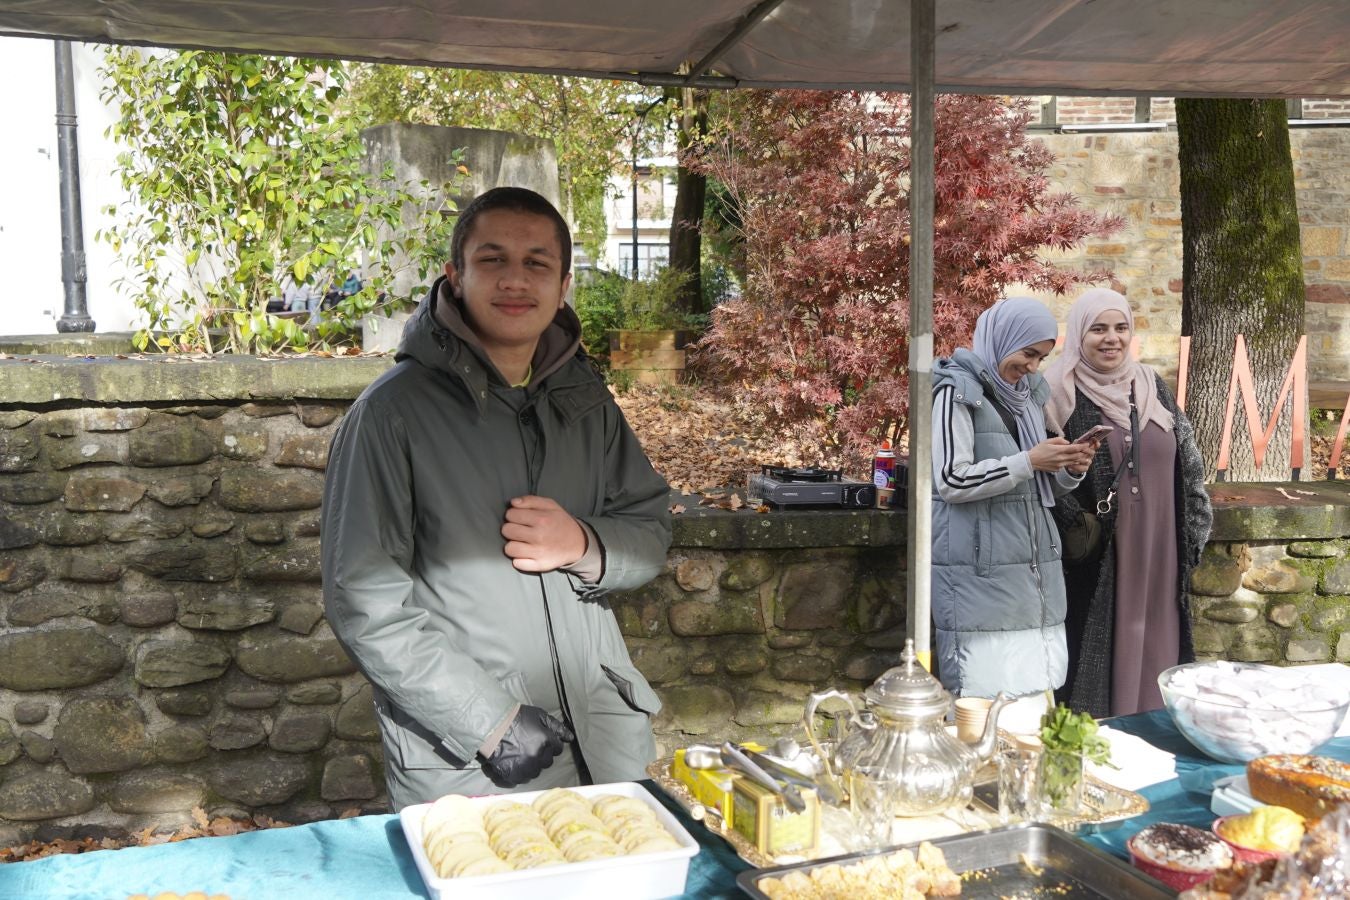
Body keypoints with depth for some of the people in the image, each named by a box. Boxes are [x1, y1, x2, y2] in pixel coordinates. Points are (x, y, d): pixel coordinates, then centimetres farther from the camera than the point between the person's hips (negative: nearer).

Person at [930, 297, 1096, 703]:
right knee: (988, 689, -7)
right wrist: (1029, 461, -16)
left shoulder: (1030, 395, 16)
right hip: (981, 574, -7)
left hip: (1035, 570, 7)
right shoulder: (958, 391, -7)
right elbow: (951, 481, -16)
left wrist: (1069, 471, 1)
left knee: (1034, 692, 6)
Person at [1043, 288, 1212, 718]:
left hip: (1156, 556, 5)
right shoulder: (1059, 393, -7)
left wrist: (1192, 536, 12)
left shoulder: (1152, 387, 10)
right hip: (1095, 558, -5)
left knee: (1152, 649, 11)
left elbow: (1188, 464, 15)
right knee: (1101, 651, -1)